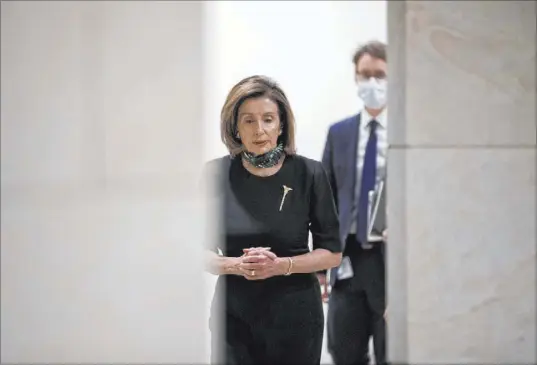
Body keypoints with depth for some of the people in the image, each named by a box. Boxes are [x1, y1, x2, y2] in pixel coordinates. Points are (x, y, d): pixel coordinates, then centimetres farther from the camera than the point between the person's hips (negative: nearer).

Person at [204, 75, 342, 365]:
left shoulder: (309, 174, -6)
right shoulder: (216, 174, -3)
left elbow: (332, 253, -1)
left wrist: (282, 265, -16)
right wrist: (236, 265, -16)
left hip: (295, 315, 0)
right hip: (234, 316, 1)